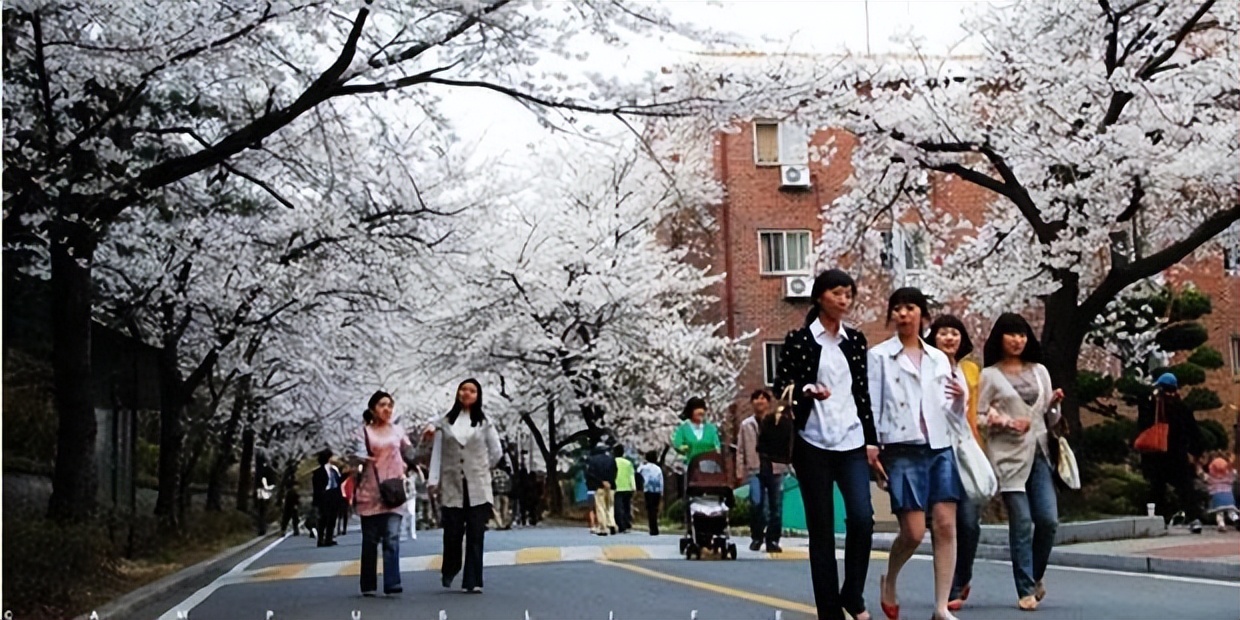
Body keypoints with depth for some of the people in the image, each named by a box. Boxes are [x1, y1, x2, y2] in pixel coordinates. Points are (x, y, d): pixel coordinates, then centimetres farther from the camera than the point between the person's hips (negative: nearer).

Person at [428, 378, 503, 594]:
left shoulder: (484, 423, 6)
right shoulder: (444, 423, 6)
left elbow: (497, 452, 12)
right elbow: (437, 453, 3)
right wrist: (433, 480, -4)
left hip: (477, 487, 0)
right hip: (452, 486, 0)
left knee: (475, 535, -3)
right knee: (452, 533, -2)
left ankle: (472, 582, 2)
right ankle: (449, 571, 26)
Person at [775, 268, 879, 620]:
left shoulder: (856, 340, 10)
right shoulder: (799, 339, 0)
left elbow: (863, 393, 12)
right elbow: (782, 387, 0)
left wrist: (871, 441, 8)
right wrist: (807, 392, -21)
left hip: (851, 443, 3)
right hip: (813, 444, -3)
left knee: (862, 518, -12)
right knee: (821, 529, 0)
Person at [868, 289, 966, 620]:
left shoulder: (939, 358, 14)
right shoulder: (879, 356, 3)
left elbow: (954, 414, 16)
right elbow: (871, 406, -1)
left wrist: (960, 398, -5)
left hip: (940, 448, 4)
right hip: (903, 450, -4)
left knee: (946, 527, -5)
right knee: (913, 532, -7)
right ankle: (889, 581, 23)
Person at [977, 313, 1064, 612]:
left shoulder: (1039, 371, 14)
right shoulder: (990, 375, 2)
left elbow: (1049, 419, 18)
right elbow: (978, 417, -1)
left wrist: (1054, 404, -2)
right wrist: (1007, 423, -14)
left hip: (1038, 453, 4)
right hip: (1010, 455, -4)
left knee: (1048, 520, -2)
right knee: (1022, 522, -6)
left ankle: (1035, 575, 22)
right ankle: (1026, 590, 4)